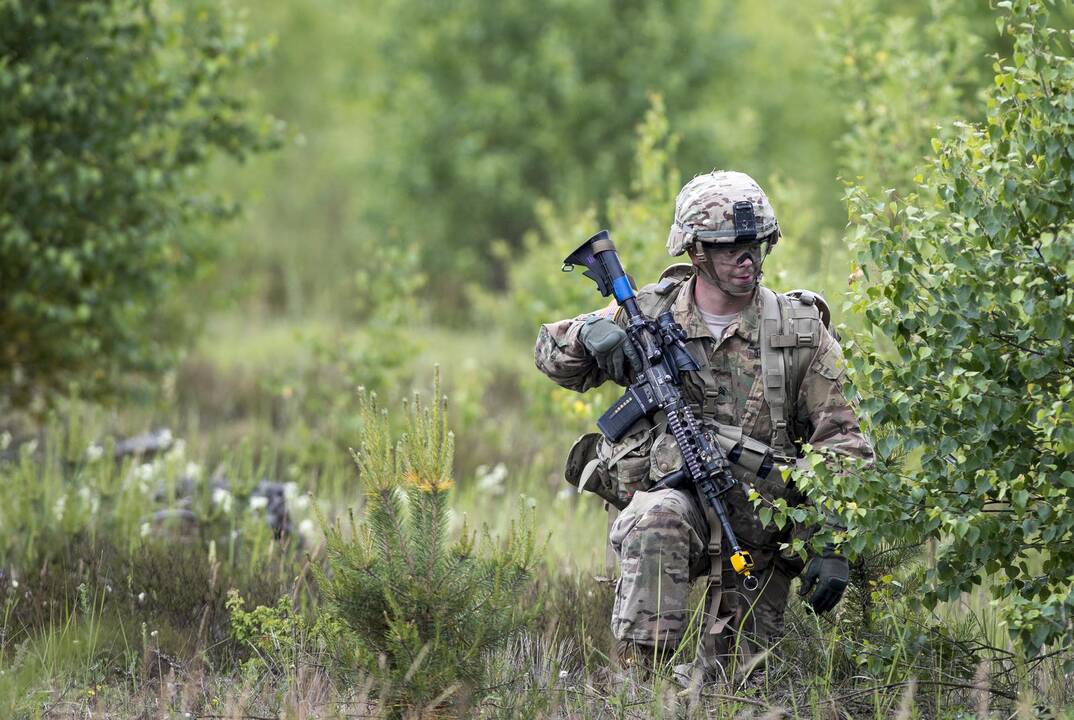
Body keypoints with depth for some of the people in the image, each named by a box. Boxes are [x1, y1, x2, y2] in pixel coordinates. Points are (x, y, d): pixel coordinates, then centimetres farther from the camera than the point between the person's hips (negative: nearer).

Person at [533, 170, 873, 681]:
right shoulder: (652, 313, -1)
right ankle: (638, 672, -30)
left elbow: (840, 446, -3)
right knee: (656, 520, -38)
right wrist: (592, 333, -14)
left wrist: (830, 547, -12)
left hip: (759, 534, 1)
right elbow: (551, 352, 11)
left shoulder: (799, 331, -4)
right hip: (674, 500, -1)